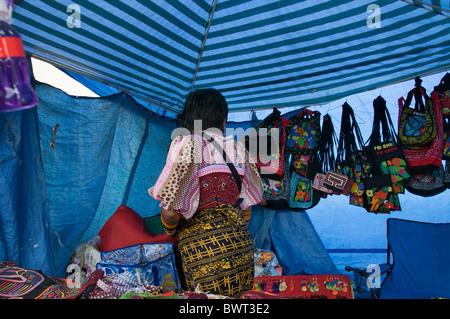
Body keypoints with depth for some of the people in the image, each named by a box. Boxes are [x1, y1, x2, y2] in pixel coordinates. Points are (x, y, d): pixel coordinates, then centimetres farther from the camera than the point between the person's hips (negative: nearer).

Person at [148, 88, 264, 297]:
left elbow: (171, 210, -12)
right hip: (241, 248, 5)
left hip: (202, 251, -5)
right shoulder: (238, 149, 8)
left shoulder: (186, 145, -6)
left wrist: (169, 228, 9)